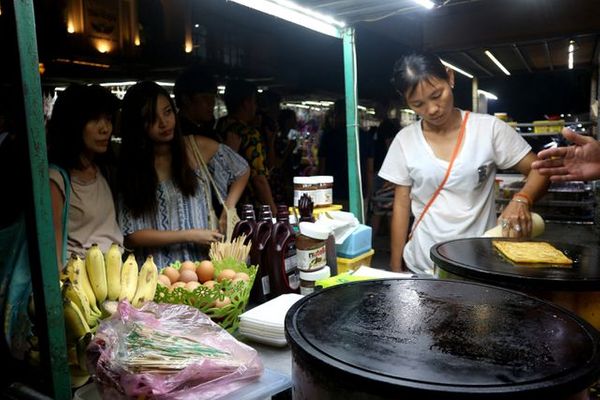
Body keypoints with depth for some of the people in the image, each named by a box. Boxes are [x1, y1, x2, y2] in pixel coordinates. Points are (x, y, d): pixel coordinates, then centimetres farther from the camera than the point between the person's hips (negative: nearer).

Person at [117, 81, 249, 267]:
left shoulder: (197, 147, 1)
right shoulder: (129, 165, 0)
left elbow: (242, 170, 16)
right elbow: (131, 236, -3)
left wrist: (229, 208, 2)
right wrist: (190, 236, -10)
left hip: (204, 261, 1)